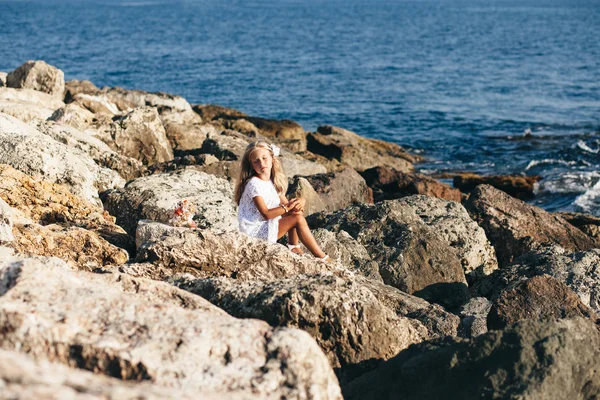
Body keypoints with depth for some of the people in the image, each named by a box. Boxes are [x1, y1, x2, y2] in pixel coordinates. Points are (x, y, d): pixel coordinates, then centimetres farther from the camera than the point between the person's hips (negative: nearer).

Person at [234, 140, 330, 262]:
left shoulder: (273, 182, 8)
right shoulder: (254, 184, -19)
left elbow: (285, 204, 7)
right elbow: (266, 214, -23)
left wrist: (299, 202, -14)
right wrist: (287, 207, -23)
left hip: (267, 226, 9)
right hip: (255, 232, -9)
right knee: (298, 219, -13)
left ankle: (294, 247, 9)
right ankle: (322, 257, -8)